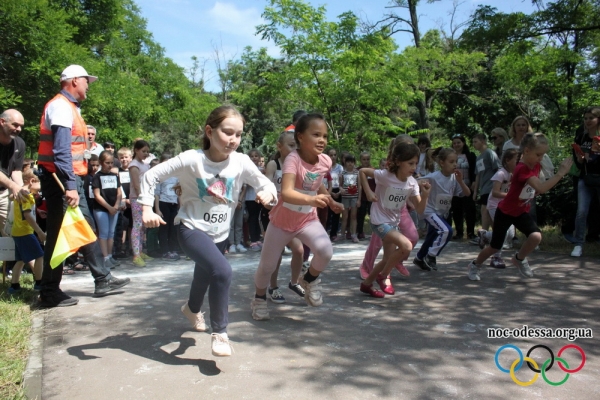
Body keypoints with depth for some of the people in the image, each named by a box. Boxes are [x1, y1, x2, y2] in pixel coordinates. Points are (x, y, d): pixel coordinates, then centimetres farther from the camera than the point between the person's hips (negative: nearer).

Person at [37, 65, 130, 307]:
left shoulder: (69, 107, 18)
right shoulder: (61, 106, -12)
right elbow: (61, 151, -22)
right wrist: (70, 186, -28)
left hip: (70, 179, 10)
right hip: (61, 180, -10)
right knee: (58, 234, -4)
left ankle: (102, 279, 19)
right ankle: (49, 293, 6)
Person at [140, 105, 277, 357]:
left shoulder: (241, 162, -10)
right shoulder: (191, 159, -18)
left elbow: (265, 183, -4)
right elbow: (151, 175, -12)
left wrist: (267, 193, -27)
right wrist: (147, 209, -20)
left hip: (220, 234, 5)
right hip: (192, 229, -5)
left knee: (205, 277, 26)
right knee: (222, 271, -27)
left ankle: (192, 308, 62)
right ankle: (219, 332, -6)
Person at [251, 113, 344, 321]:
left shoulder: (325, 161, -10)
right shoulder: (293, 159, -29)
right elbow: (286, 193, -45)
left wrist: (332, 202, 19)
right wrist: (311, 199, -59)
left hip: (308, 219, 3)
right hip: (282, 220, -3)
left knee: (326, 251, -23)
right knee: (267, 265, 7)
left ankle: (309, 280, 8)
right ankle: (259, 299, 37)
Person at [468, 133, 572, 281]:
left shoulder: (536, 166, -3)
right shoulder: (522, 169, -28)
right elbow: (541, 188, -40)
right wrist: (560, 173, -39)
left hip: (521, 212, 6)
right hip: (505, 212, -6)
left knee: (536, 236, -21)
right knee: (495, 247, 3)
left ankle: (519, 259, 8)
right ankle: (475, 265, 30)